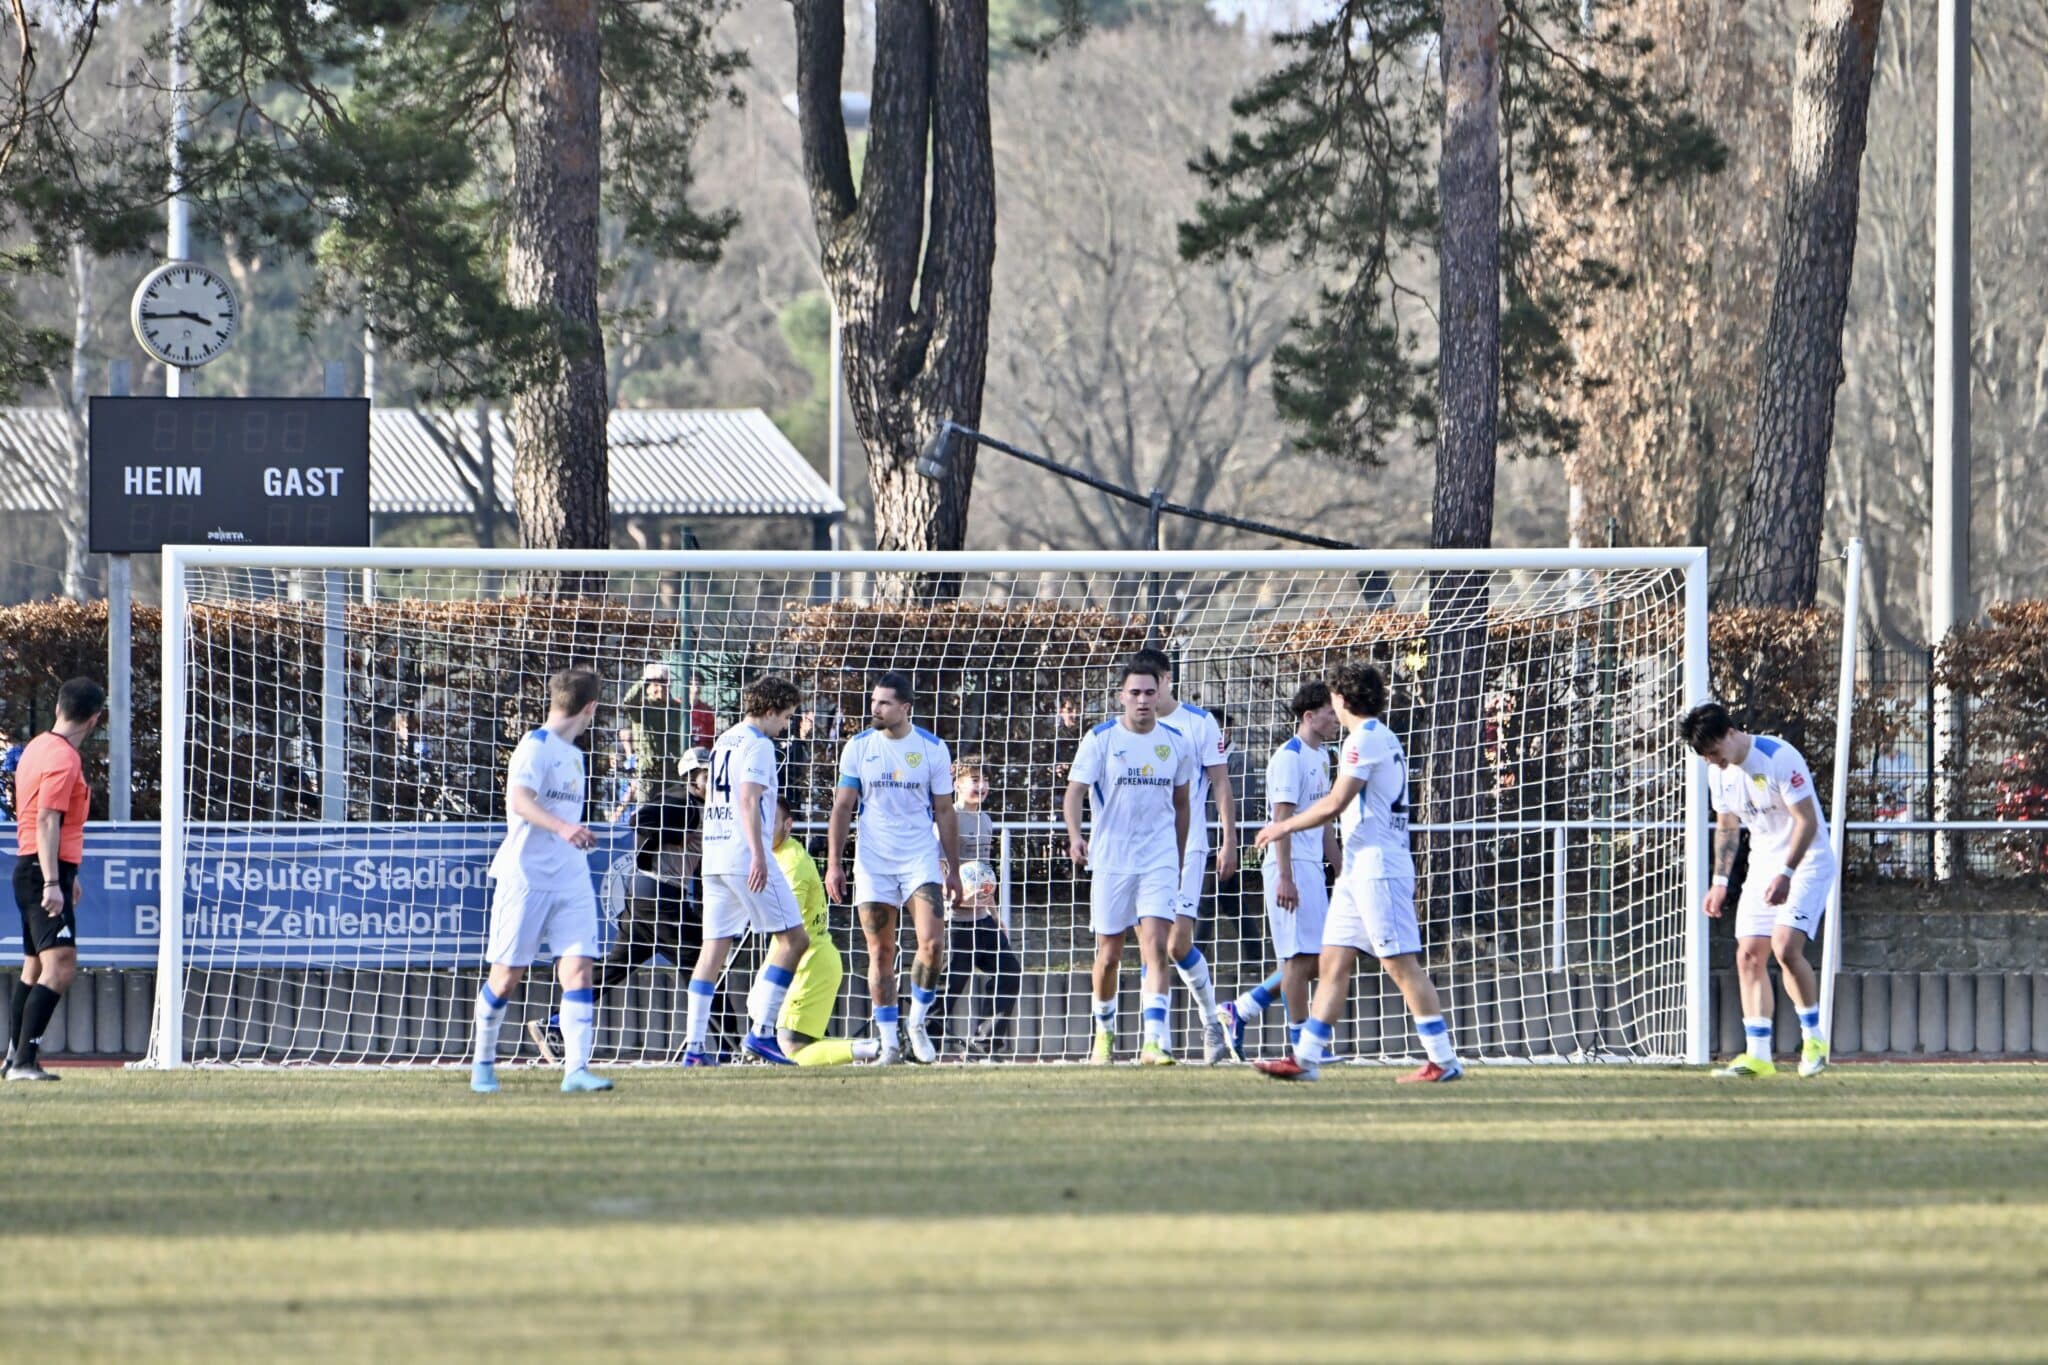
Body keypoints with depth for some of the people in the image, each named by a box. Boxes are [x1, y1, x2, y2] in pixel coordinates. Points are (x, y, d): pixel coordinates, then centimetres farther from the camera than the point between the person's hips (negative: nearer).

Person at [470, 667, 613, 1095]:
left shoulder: (572, 753, 17)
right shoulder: (536, 747, -10)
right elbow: (519, 801, -27)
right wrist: (563, 828, -41)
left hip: (571, 880, 7)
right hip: (526, 877, -7)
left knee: (577, 968, -8)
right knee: (507, 975, 1)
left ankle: (576, 1068, -14)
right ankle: (483, 1063, 18)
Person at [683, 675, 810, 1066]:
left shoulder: (723, 742, 20)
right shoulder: (757, 745, -7)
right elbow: (748, 801, -18)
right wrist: (759, 855, -23)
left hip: (715, 855, 9)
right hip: (745, 855, -9)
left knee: (714, 947, 6)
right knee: (793, 938, -3)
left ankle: (694, 1046, 0)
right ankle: (762, 1031, -10)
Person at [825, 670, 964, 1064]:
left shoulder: (932, 748, 1)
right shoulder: (858, 748, 3)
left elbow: (944, 813, 6)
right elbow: (842, 808, 6)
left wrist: (953, 869, 5)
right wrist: (834, 864, 0)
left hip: (920, 860, -1)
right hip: (873, 864, 1)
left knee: (932, 943, -15)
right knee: (880, 953, 0)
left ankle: (918, 1022, 5)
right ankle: (888, 1041, 8)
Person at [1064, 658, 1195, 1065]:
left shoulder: (1175, 743, 6)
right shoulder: (1100, 739, -3)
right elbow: (1075, 791, -11)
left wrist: (1179, 859, 17)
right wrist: (1075, 836, -29)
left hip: (1159, 860, 1)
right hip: (1110, 860, -1)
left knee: (1156, 946, -14)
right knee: (1109, 955, 6)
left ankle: (1155, 1040, -20)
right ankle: (1104, 1030, 28)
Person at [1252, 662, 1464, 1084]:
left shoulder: (1366, 739, -12)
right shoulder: (1385, 739, 19)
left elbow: (1336, 804, -16)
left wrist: (1285, 827, -5)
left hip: (1377, 869, -10)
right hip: (1360, 870, 10)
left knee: (1401, 963, -9)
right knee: (1333, 963, 7)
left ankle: (1443, 1060, -8)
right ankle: (1306, 1058, 5)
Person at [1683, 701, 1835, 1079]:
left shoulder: (1779, 758, -20)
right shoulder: (1719, 772, 3)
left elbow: (1807, 821, -21)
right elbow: (1727, 826, 18)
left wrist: (1786, 874, -27)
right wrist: (1720, 881, 11)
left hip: (1807, 862, -8)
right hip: (1763, 864, 8)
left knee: (1785, 946, -23)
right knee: (1748, 956, -2)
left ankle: (1814, 1037, -7)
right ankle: (1758, 1055, -1)